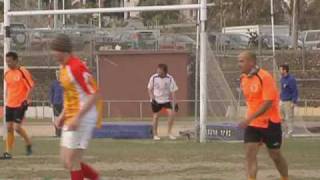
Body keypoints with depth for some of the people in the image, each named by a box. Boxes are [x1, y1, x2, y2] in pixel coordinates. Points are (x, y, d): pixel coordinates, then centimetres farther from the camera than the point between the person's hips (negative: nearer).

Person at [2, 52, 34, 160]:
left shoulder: (22, 72, -11)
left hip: (20, 105, -7)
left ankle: (29, 144, 13)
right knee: (9, 128, 4)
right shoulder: (7, 73, 10)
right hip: (9, 105, 7)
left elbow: (30, 86, -12)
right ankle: (8, 153, 6)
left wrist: (25, 99, -20)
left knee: (17, 127, -12)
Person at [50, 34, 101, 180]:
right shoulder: (63, 67, 12)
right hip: (71, 117, 10)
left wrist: (77, 118, -24)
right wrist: (63, 116, 15)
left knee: (71, 161, -6)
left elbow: (94, 94, -22)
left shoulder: (76, 67, -18)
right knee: (66, 161, 11)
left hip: (82, 118, -10)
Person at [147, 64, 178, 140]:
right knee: (156, 116, 0)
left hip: (166, 99, 0)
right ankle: (155, 134, 14)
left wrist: (174, 103, -12)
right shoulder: (154, 78, -11)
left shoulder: (170, 79, -12)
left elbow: (173, 91, -7)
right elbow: (150, 89, 2)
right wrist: (152, 98, -10)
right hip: (156, 100, 0)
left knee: (172, 113, -16)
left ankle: (169, 132, -2)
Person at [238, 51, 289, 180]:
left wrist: (249, 118, -29)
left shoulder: (265, 77, -19)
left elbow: (268, 103, -25)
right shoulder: (243, 79, 4)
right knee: (249, 153, -10)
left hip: (270, 123, -5)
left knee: (275, 155, 9)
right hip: (252, 124, 6)